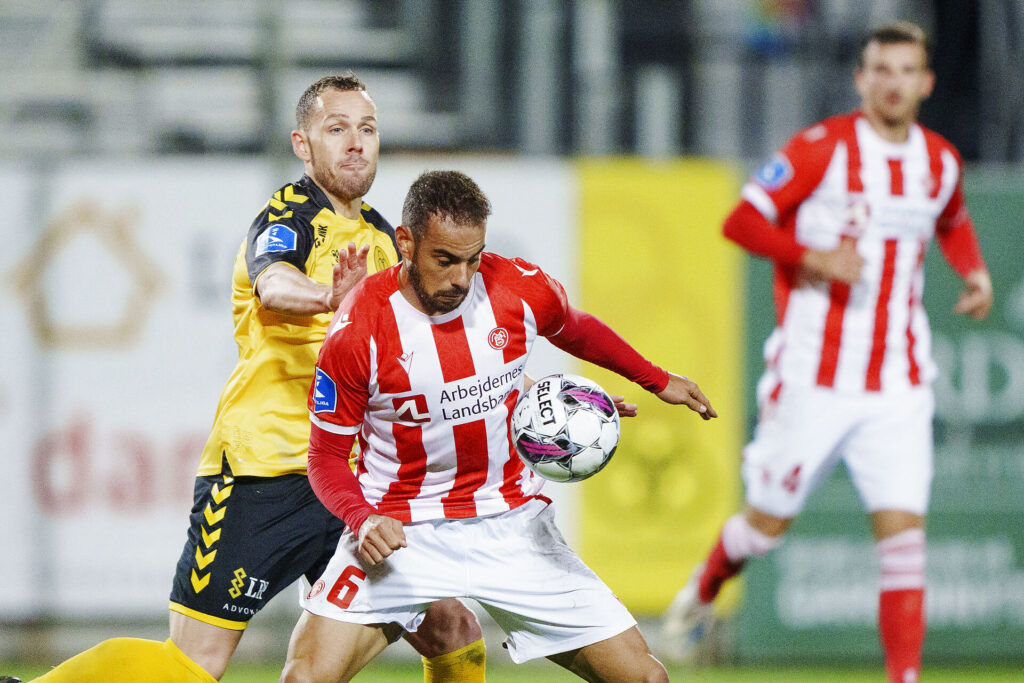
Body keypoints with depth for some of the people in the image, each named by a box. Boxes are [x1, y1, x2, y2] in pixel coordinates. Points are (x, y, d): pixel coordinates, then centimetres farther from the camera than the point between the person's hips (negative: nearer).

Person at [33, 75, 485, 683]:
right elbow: (274, 286, -33)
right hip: (262, 467, -7)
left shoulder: (380, 237, 16)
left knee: (454, 633, -1)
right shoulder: (291, 216, -8)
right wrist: (327, 296, -54)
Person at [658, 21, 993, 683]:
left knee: (904, 529, -10)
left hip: (899, 388, 3)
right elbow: (742, 220, -7)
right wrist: (815, 256, -21)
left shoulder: (941, 162, 8)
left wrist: (975, 270, 10)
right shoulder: (823, 148, -9)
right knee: (769, 523, 9)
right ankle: (703, 590, 41)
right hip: (815, 377, -3)